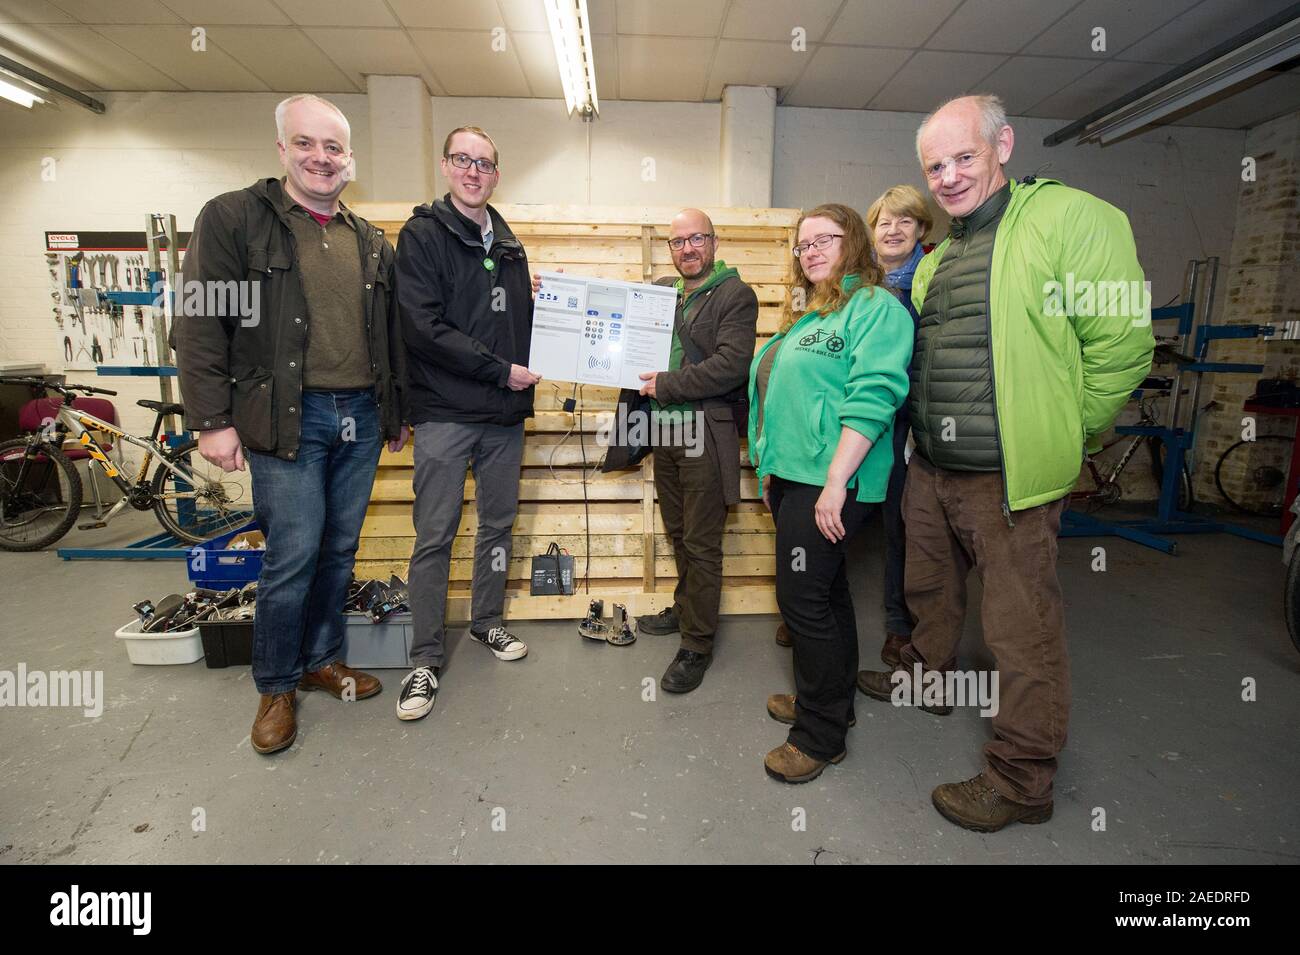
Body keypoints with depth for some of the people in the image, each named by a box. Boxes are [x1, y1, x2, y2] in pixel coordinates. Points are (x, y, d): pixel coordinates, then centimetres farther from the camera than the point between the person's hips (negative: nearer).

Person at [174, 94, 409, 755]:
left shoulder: (370, 241, 14)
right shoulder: (233, 218, -1)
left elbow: (389, 332, 19)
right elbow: (200, 326, -6)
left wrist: (398, 410, 17)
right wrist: (211, 420, -11)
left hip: (361, 417, 5)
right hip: (288, 420, -4)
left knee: (340, 549, 12)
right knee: (293, 556, -2)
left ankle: (321, 659, 31)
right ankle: (275, 687, 19)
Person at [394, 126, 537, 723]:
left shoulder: (508, 243, 15)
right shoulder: (422, 235, -4)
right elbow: (424, 328, -16)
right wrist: (500, 370, -15)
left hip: (505, 413, 6)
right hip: (445, 413, -6)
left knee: (498, 524, 14)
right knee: (434, 537, 0)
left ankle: (487, 621, 32)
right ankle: (426, 658, 12)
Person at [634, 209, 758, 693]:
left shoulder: (735, 296, -6)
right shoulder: (660, 290, 13)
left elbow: (731, 365, -19)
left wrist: (667, 385, -15)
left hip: (706, 432, -6)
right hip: (665, 430, 6)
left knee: (701, 544, 1)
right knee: (678, 533, 18)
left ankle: (697, 645, 13)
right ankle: (685, 609, 38)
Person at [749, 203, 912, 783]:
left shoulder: (876, 307, -8)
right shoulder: (812, 315, 20)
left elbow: (871, 398, -20)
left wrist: (834, 484, -25)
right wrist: (772, 470, 20)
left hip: (829, 480, -9)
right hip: (793, 474, 9)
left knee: (802, 598, -6)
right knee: (825, 591, 17)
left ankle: (821, 735, 10)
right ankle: (829, 700, 32)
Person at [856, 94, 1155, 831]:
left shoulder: (1070, 217, -10)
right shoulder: (936, 259, 13)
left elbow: (1121, 343, -13)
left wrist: (1058, 435, -8)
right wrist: (926, 431, 15)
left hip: (1010, 479, -7)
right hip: (929, 469, 8)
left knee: (1023, 632, 3)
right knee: (930, 590, 24)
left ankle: (1022, 783, 20)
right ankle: (928, 676, 49)